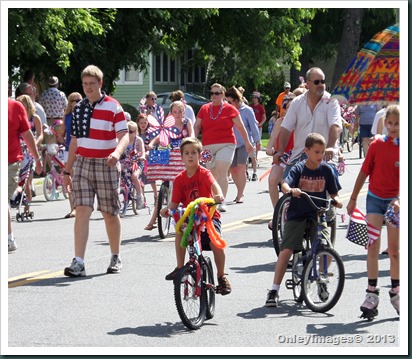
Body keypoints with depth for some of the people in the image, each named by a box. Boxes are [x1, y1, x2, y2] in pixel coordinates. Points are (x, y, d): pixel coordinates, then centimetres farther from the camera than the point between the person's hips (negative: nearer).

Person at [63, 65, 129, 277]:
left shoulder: (113, 107, -4)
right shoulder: (79, 108, 11)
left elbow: (124, 135, -10)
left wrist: (117, 152, -31)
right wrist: (67, 171, 16)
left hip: (106, 166, -3)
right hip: (82, 164, 3)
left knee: (110, 214, 5)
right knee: (82, 211, -9)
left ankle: (115, 258, 23)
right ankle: (78, 263, -14)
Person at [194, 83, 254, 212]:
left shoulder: (229, 109, 2)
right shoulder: (204, 109, 11)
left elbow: (240, 127, 8)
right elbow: (197, 126, 11)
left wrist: (247, 142, 9)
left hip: (226, 145, -4)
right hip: (208, 146, 4)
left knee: (221, 172, -16)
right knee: (213, 174, 9)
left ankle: (222, 202, -20)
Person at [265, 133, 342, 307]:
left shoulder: (326, 170, 2)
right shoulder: (298, 169, -6)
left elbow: (333, 192, 8)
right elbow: (285, 183, -23)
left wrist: (336, 200, -16)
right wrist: (291, 190, -46)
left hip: (318, 215, 2)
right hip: (297, 215, -2)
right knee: (286, 250, -14)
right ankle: (274, 290, -7)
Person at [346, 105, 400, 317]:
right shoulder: (377, 145, -3)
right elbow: (364, 172, 2)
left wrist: (399, 199, -26)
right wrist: (353, 199, 5)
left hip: (395, 201, 0)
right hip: (375, 198, 1)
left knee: (394, 250, 6)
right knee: (373, 247, -5)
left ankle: (395, 293, 18)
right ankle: (372, 293, -4)